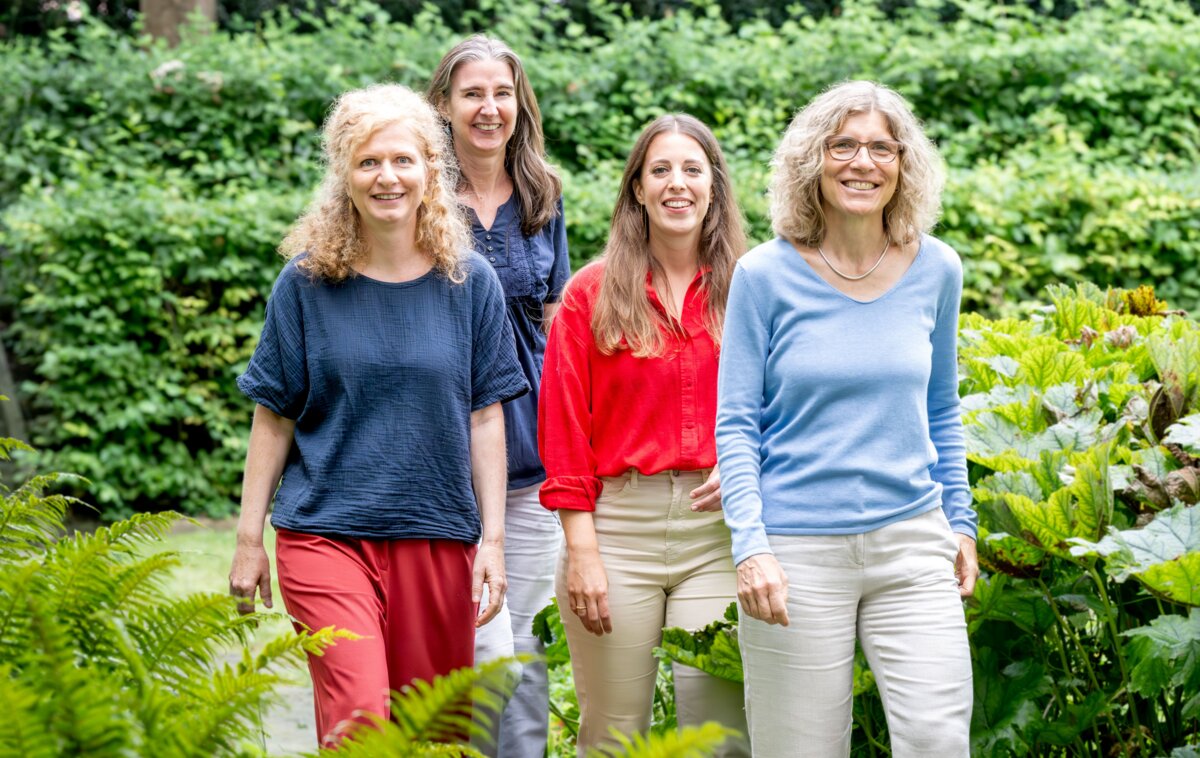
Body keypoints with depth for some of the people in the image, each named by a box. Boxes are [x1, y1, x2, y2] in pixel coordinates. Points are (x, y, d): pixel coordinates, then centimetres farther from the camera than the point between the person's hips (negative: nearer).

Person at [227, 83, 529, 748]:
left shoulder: (469, 282, 3)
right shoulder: (307, 282, 0)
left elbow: (485, 417, 5)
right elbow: (274, 417, 4)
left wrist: (493, 539, 1)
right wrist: (249, 539, 3)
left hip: (438, 536, 2)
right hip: (326, 534, -2)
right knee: (357, 719, -16)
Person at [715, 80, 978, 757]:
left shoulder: (936, 270, 5)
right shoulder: (767, 275, -4)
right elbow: (737, 424, -3)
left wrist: (960, 521, 15)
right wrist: (750, 546, -12)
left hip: (912, 547, 3)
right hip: (798, 553, -2)